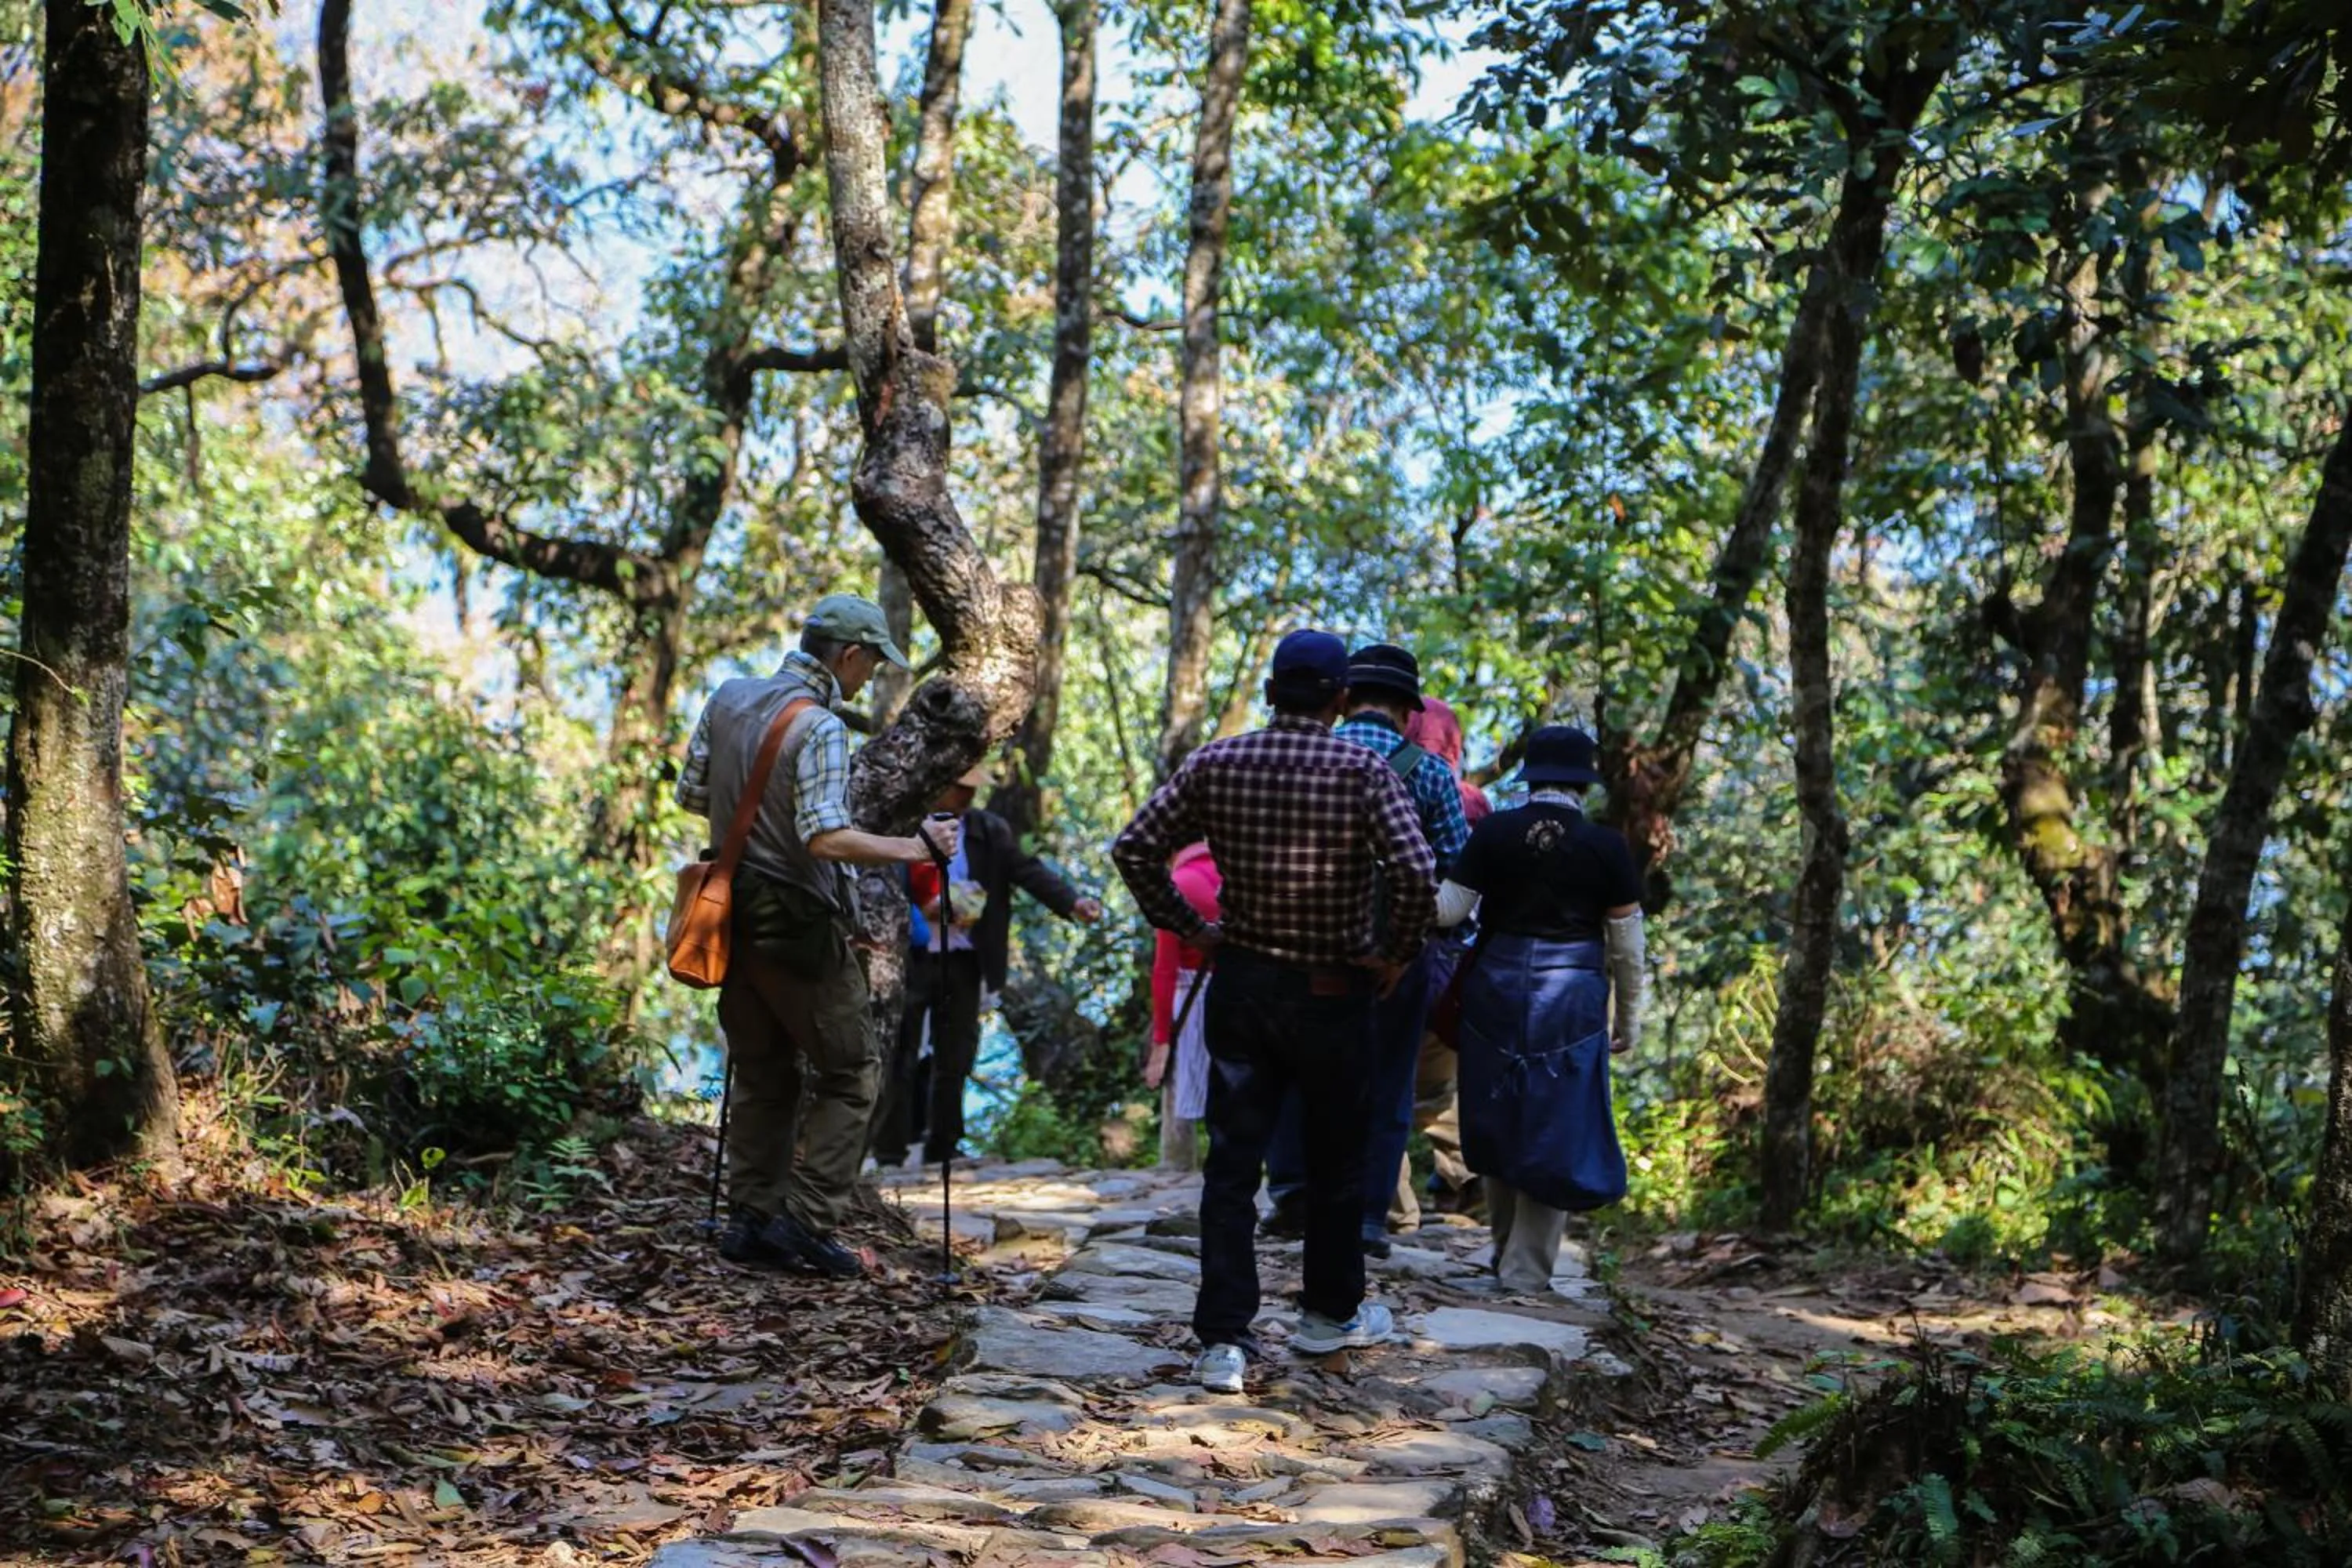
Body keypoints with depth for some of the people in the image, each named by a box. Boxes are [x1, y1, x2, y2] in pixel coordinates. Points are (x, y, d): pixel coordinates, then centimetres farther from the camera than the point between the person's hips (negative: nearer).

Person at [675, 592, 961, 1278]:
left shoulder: (728, 698, 5)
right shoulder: (819, 726, -18)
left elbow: (691, 794, 13)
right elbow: (826, 837, -27)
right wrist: (913, 848, -18)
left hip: (736, 917, 8)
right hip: (800, 925, -8)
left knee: (763, 1076, 17)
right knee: (848, 1075, 4)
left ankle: (751, 1221, 16)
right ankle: (805, 1221, -2)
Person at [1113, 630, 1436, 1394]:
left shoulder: (1216, 763, -2)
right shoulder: (1364, 771, -12)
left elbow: (1135, 849, -4)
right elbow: (1417, 874, -23)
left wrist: (1187, 929, 5)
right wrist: (1396, 953, -8)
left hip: (1240, 981, 2)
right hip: (1333, 992, -2)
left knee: (1232, 1164, 5)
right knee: (1336, 1158, 17)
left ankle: (1222, 1339, 0)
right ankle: (1330, 1313, 31)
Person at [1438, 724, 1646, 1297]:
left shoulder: (1494, 831, -5)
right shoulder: (1607, 846, -5)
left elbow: (1448, 910, -4)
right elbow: (1626, 944, -1)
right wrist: (1629, 1016, 10)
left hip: (1497, 990, 2)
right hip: (1572, 998, -2)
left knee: (1499, 1122, 17)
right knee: (1556, 1130, 7)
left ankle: (1506, 1248, 30)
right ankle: (1526, 1269, 8)